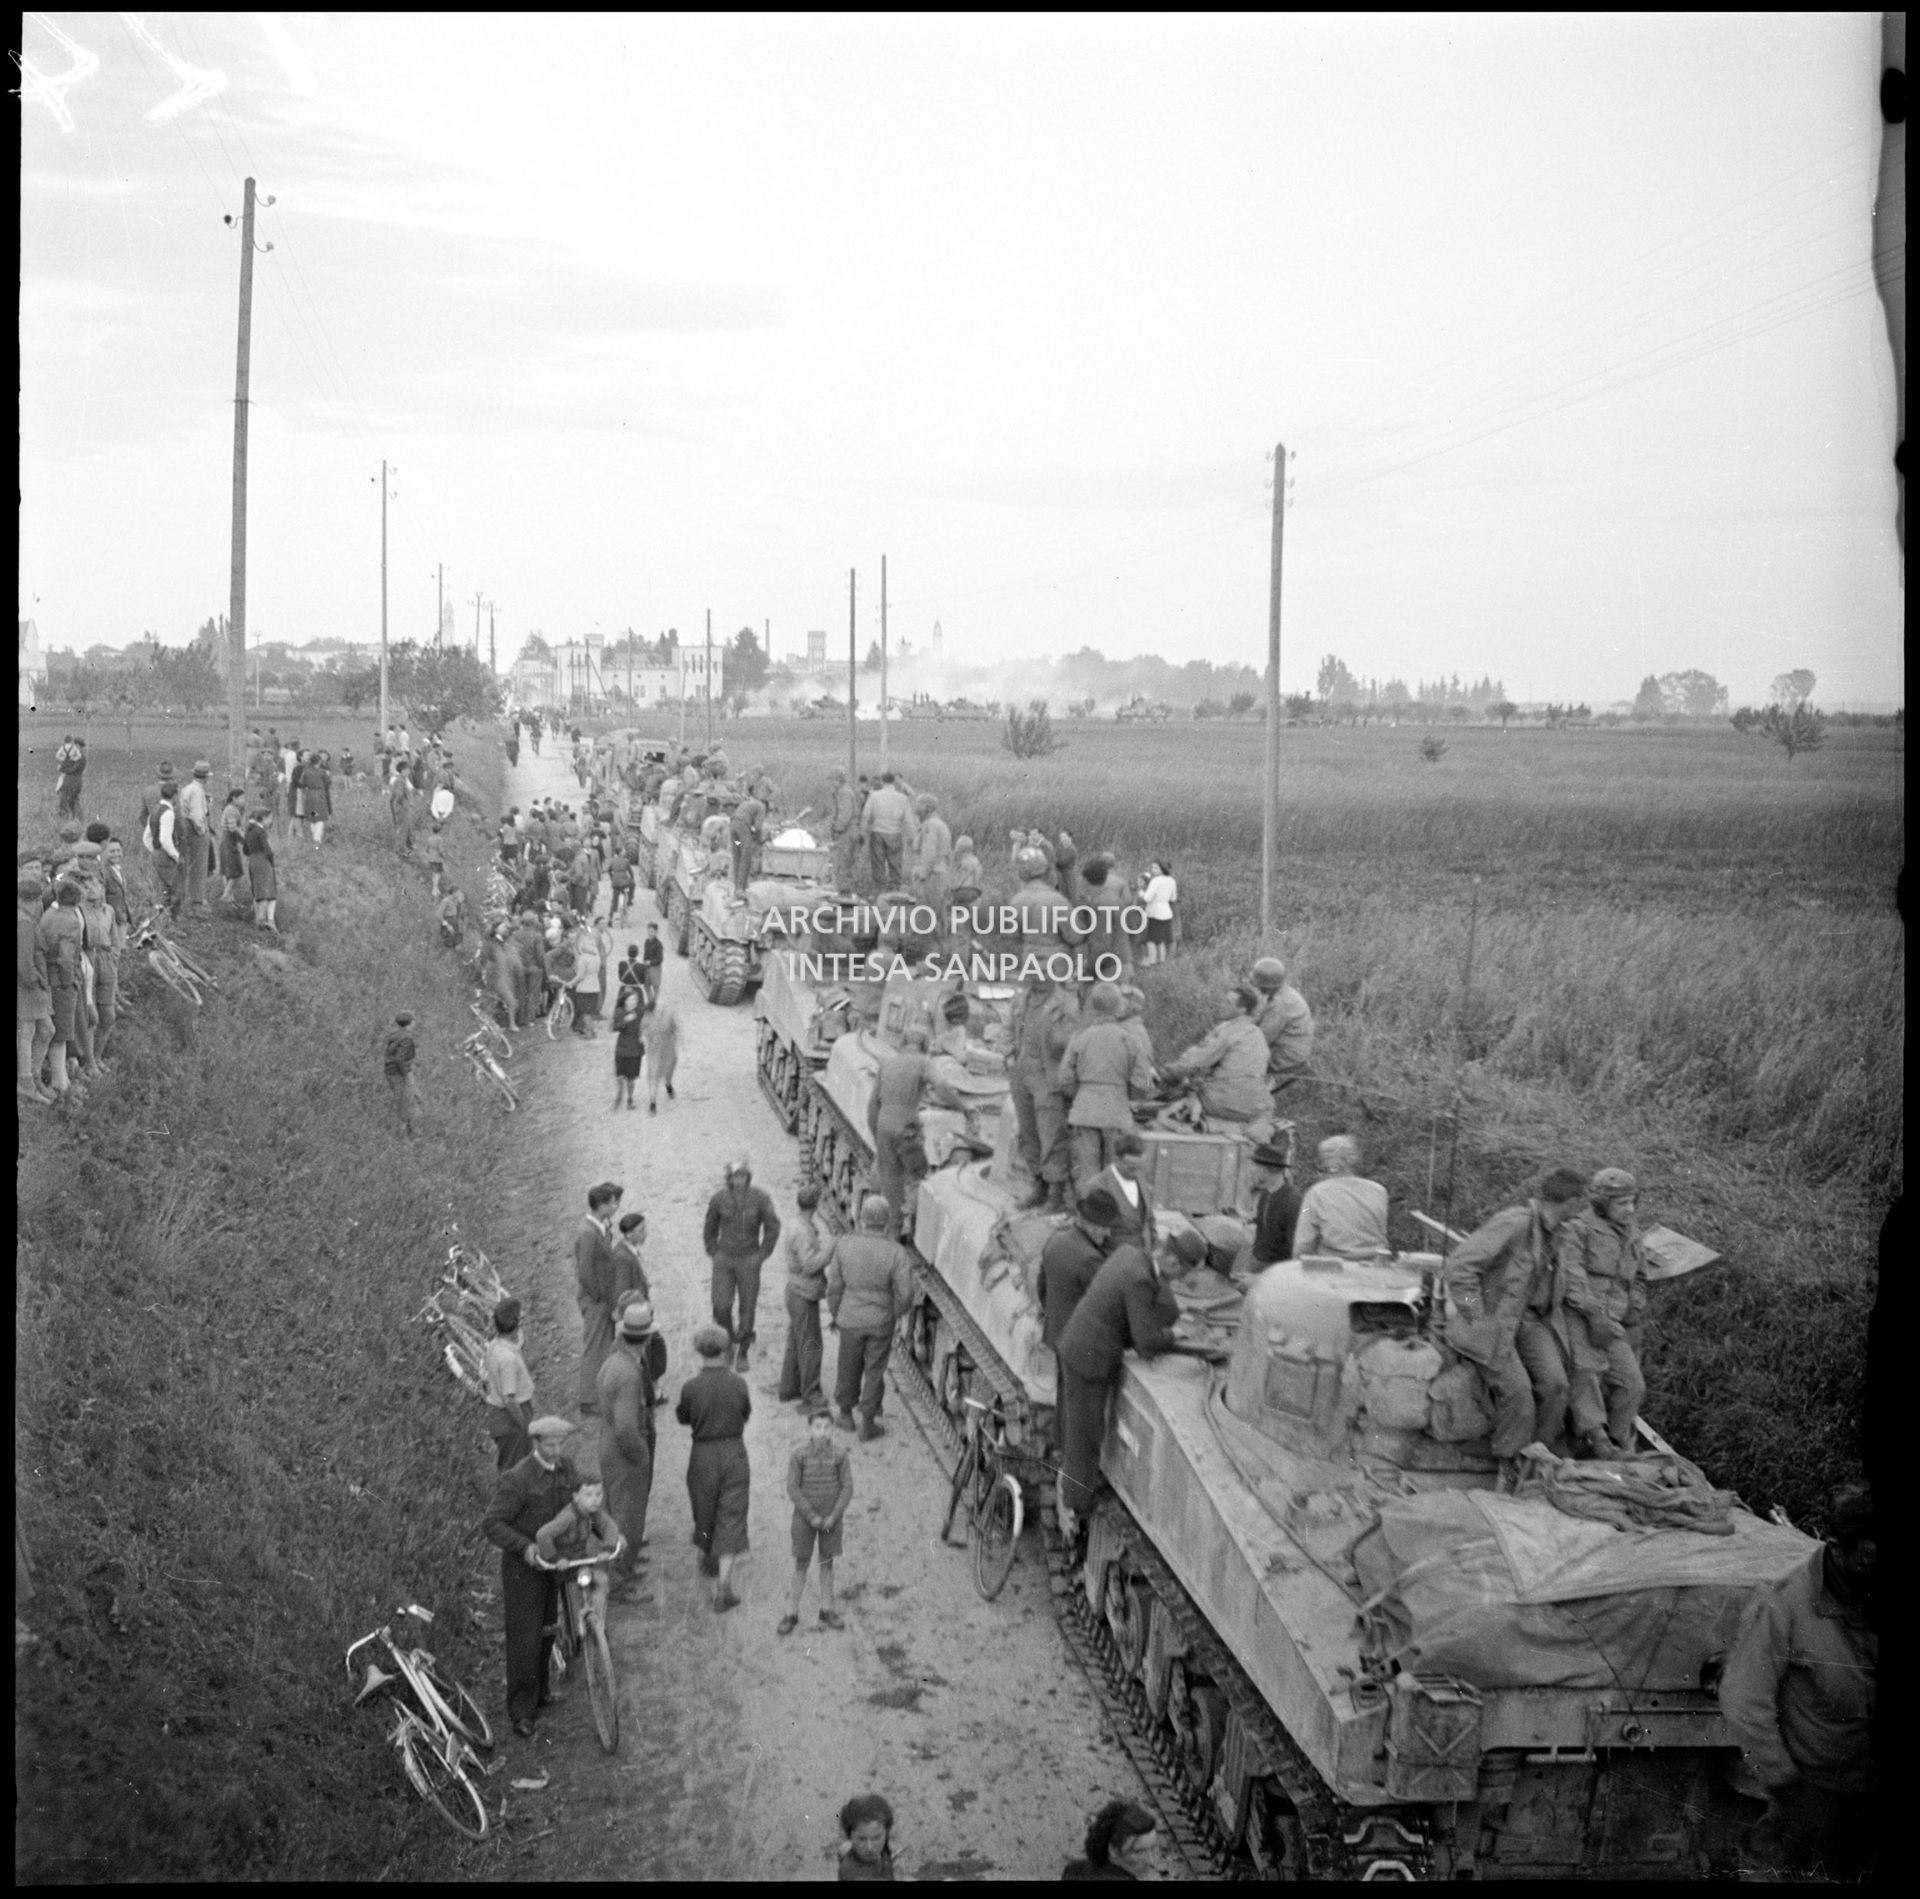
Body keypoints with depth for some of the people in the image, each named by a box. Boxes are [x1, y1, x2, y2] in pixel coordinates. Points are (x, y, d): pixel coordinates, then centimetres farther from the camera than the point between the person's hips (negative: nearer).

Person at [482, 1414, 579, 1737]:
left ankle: (538, 1691, 36)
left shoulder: (565, 1469, 0)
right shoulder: (517, 1479, -22)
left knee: (546, 1631, 18)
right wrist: (525, 1546, -35)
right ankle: (521, 1712, 5)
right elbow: (493, 1525, -21)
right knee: (524, 1637, -3)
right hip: (522, 1565, -6)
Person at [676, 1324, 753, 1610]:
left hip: (704, 1454, 0)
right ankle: (723, 1585, -4)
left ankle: (709, 1560, 46)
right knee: (731, 1517, 3)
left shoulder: (691, 1387, -16)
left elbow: (683, 1417, 2)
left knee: (705, 1511, 22)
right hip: (735, 1453, 0)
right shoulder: (738, 1383, -12)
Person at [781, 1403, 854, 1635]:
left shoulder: (839, 1455, -7)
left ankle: (827, 1610, 22)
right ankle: (792, 1613, 13)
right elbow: (792, 1487, -11)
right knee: (801, 1564, 5)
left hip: (831, 1518, 1)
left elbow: (847, 1488, -5)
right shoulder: (799, 1455, -10)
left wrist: (833, 1516, -13)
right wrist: (811, 1516, -14)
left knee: (827, 1563, 11)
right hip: (804, 1517, -1)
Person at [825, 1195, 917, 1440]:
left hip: (850, 1318, 1)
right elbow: (905, 1293, -17)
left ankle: (845, 1414, 39)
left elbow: (834, 1285, -8)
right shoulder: (896, 1253, -21)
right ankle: (868, 1424, 26)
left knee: (849, 1367, 21)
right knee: (874, 1372, 15)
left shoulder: (843, 1244, -17)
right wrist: (896, 1314, 5)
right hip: (881, 1322, -1)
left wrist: (835, 1314, 8)